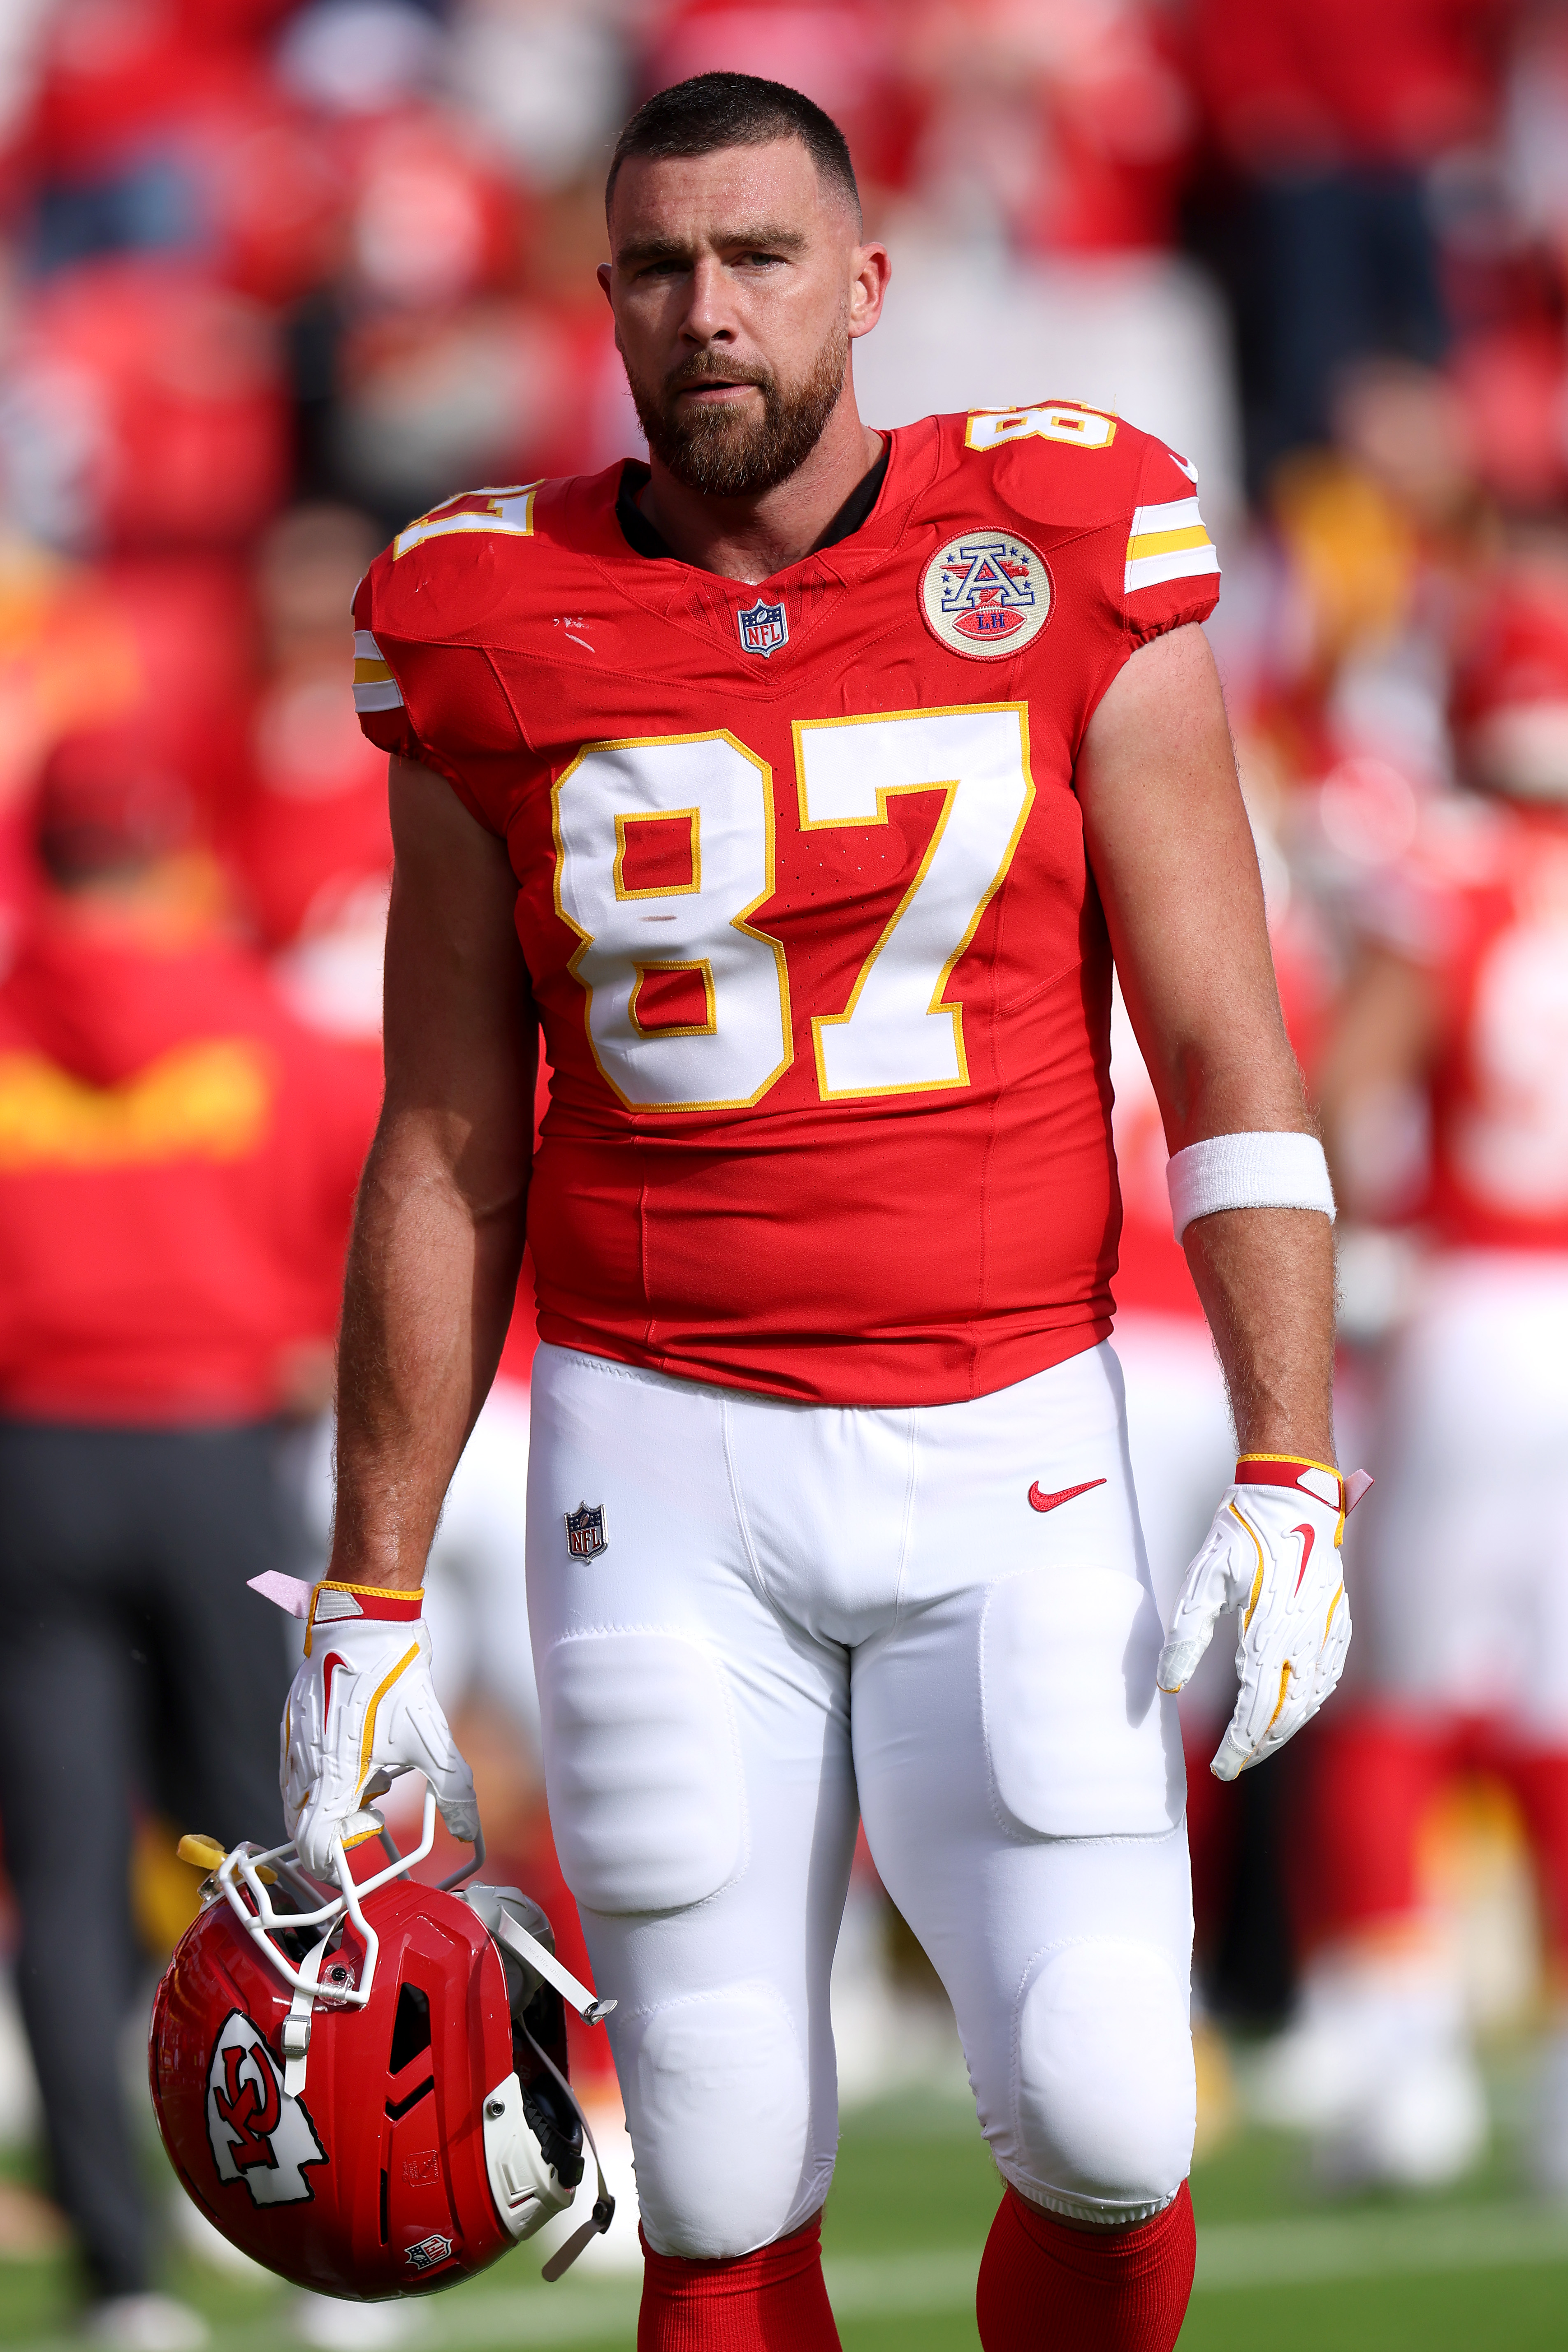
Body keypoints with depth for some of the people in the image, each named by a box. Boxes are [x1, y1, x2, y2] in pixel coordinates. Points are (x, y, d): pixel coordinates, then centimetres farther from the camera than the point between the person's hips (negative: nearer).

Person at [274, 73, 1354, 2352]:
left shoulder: (1067, 558, -1)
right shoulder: (500, 637, 2)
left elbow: (1227, 1064, -1)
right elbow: (448, 1163, 9)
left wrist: (1290, 1480, -10)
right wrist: (374, 1601, 8)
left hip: (1013, 1462, -1)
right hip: (668, 1474, 1)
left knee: (1101, 2125, -12)